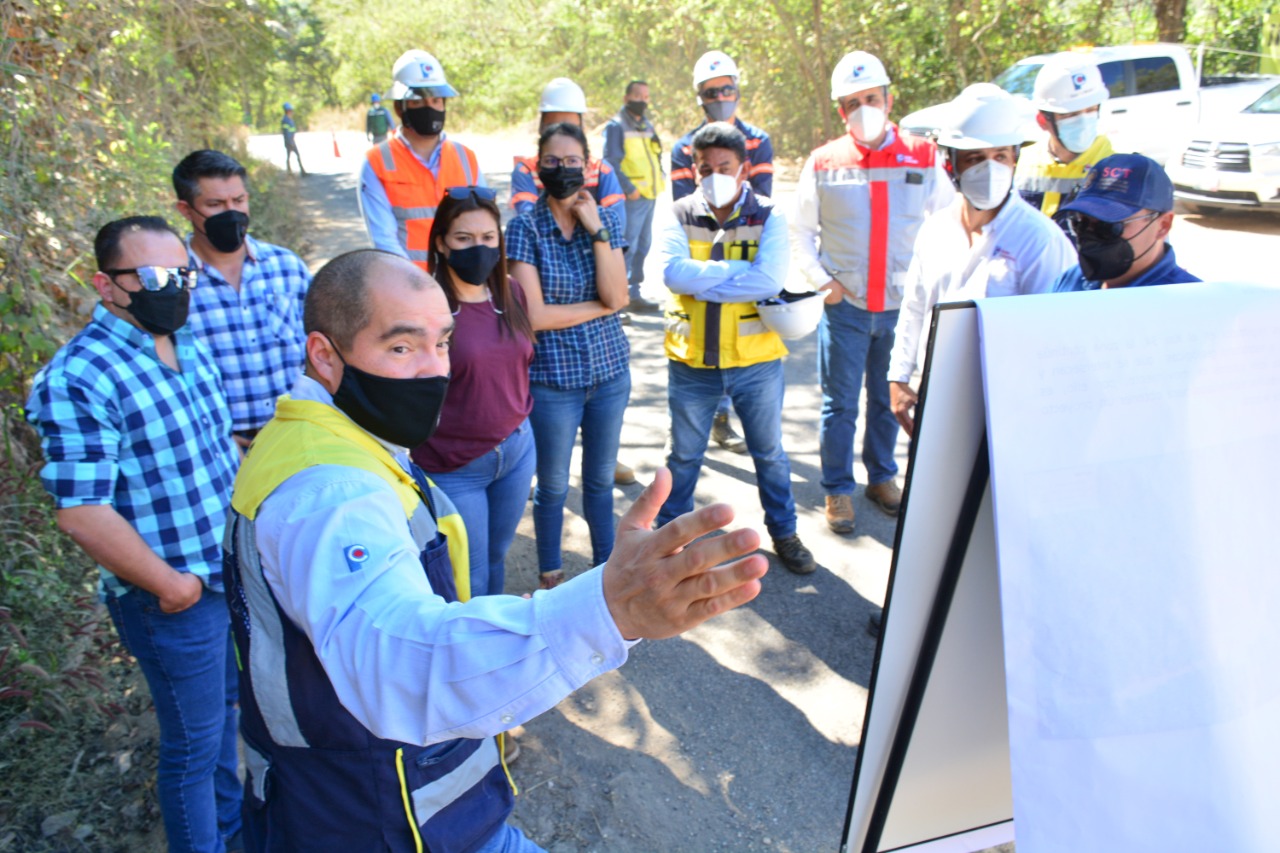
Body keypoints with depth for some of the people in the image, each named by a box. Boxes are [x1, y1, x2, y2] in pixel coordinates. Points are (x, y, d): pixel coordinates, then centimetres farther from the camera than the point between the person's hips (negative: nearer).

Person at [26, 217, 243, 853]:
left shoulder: (188, 346, 4)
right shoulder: (78, 379, -20)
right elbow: (81, 513, -23)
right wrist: (172, 586, -15)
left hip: (235, 572, 8)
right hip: (176, 599, -8)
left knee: (226, 709, 25)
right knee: (194, 741, 10)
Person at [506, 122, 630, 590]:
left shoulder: (605, 218, 2)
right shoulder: (525, 227, -9)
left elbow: (618, 296, -10)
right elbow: (534, 315, -15)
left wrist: (597, 230, -16)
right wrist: (599, 307, -9)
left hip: (610, 371, 3)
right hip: (552, 378, -3)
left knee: (601, 479, 16)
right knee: (553, 485, 11)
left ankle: (606, 565, 35)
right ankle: (550, 575, 32)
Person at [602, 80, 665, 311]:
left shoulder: (648, 125, 19)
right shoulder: (616, 126, -7)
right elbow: (611, 162, -14)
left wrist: (660, 178, 8)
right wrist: (629, 188, -20)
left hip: (650, 195, 9)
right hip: (632, 197, -9)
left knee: (643, 245, 13)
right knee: (628, 246, -8)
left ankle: (633, 290, 23)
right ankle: (629, 296, -4)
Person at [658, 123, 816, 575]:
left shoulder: (768, 218, -5)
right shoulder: (680, 215, -1)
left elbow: (770, 280, -22)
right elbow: (672, 272, -20)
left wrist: (702, 281, -21)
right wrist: (740, 270, -21)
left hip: (755, 362, 0)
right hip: (692, 363, 1)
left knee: (770, 453, 16)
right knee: (684, 455, 15)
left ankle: (784, 533, 36)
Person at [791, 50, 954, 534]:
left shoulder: (923, 158, 2)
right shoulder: (823, 164, 0)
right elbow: (801, 232, 6)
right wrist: (822, 281, -5)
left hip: (904, 307, 1)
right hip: (845, 307, -1)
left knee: (891, 400, 13)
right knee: (839, 404, 4)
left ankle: (882, 477, 32)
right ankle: (838, 489, 19)